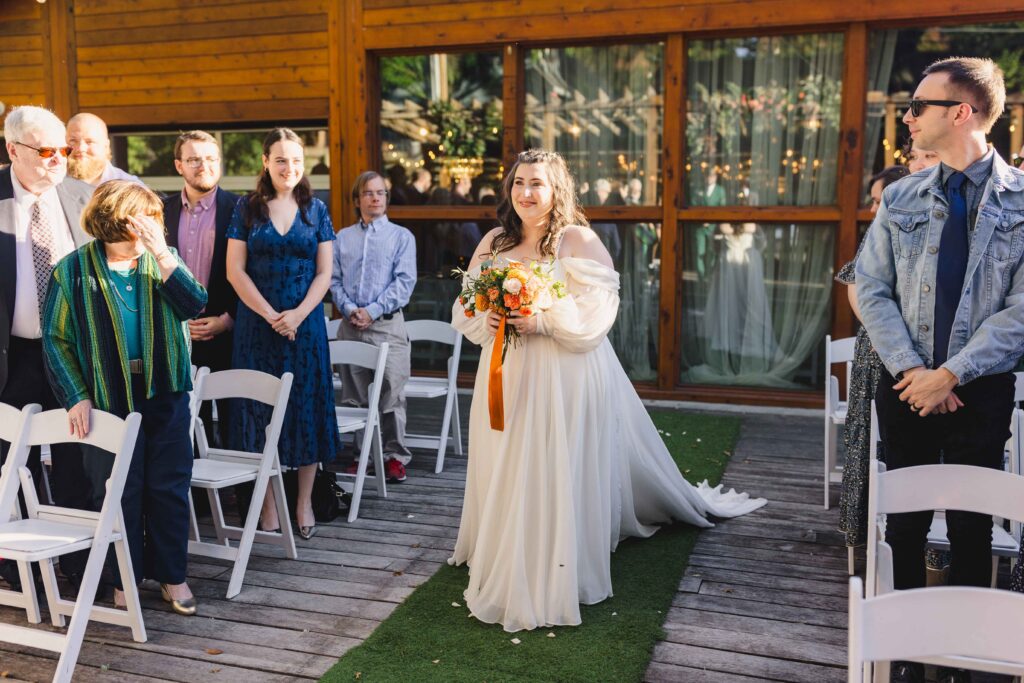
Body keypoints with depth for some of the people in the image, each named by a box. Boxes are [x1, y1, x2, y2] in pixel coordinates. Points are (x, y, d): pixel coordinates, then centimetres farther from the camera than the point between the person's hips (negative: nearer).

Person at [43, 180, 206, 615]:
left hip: (166, 395, 2)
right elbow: (56, 338, -1)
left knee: (169, 488, 8)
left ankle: (171, 574, 23)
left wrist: (162, 255, -22)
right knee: (118, 492, 8)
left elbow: (194, 305, -13)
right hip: (110, 398, -1)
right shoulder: (75, 270, -3)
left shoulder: (163, 260, 2)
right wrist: (76, 397, -8)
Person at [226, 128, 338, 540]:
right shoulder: (247, 208, 3)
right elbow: (235, 270, -2)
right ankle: (268, 503, 12)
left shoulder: (315, 210, 7)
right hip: (257, 324, -1)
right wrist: (270, 315, -11)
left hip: (305, 323, 1)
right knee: (261, 409, 2)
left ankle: (304, 502, 14)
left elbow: (323, 273, 3)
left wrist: (298, 314, -11)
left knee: (307, 407, 3)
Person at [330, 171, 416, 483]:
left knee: (391, 394, -3)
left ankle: (395, 456, 6)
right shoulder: (342, 238, 13)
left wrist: (373, 310, -12)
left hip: (387, 325, -3)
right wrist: (348, 309, -9)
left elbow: (404, 281, -4)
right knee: (354, 395, 8)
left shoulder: (401, 236, 5)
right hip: (350, 326, 3)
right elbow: (333, 279, 8)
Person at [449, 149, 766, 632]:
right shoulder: (494, 242, 9)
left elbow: (598, 310, -15)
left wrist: (544, 322, -25)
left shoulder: (578, 241, -7)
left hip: (566, 377, -5)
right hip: (507, 376, 5)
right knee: (509, 474, 11)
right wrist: (485, 321, -10)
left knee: (560, 473, -2)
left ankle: (555, 578, 12)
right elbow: (465, 306, 11)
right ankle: (507, 568, 29)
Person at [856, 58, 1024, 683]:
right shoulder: (901, 199, 3)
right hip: (907, 387, 2)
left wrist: (950, 375, -15)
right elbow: (872, 291, 0)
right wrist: (911, 371, -11)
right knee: (906, 522, 10)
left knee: (973, 527, 10)